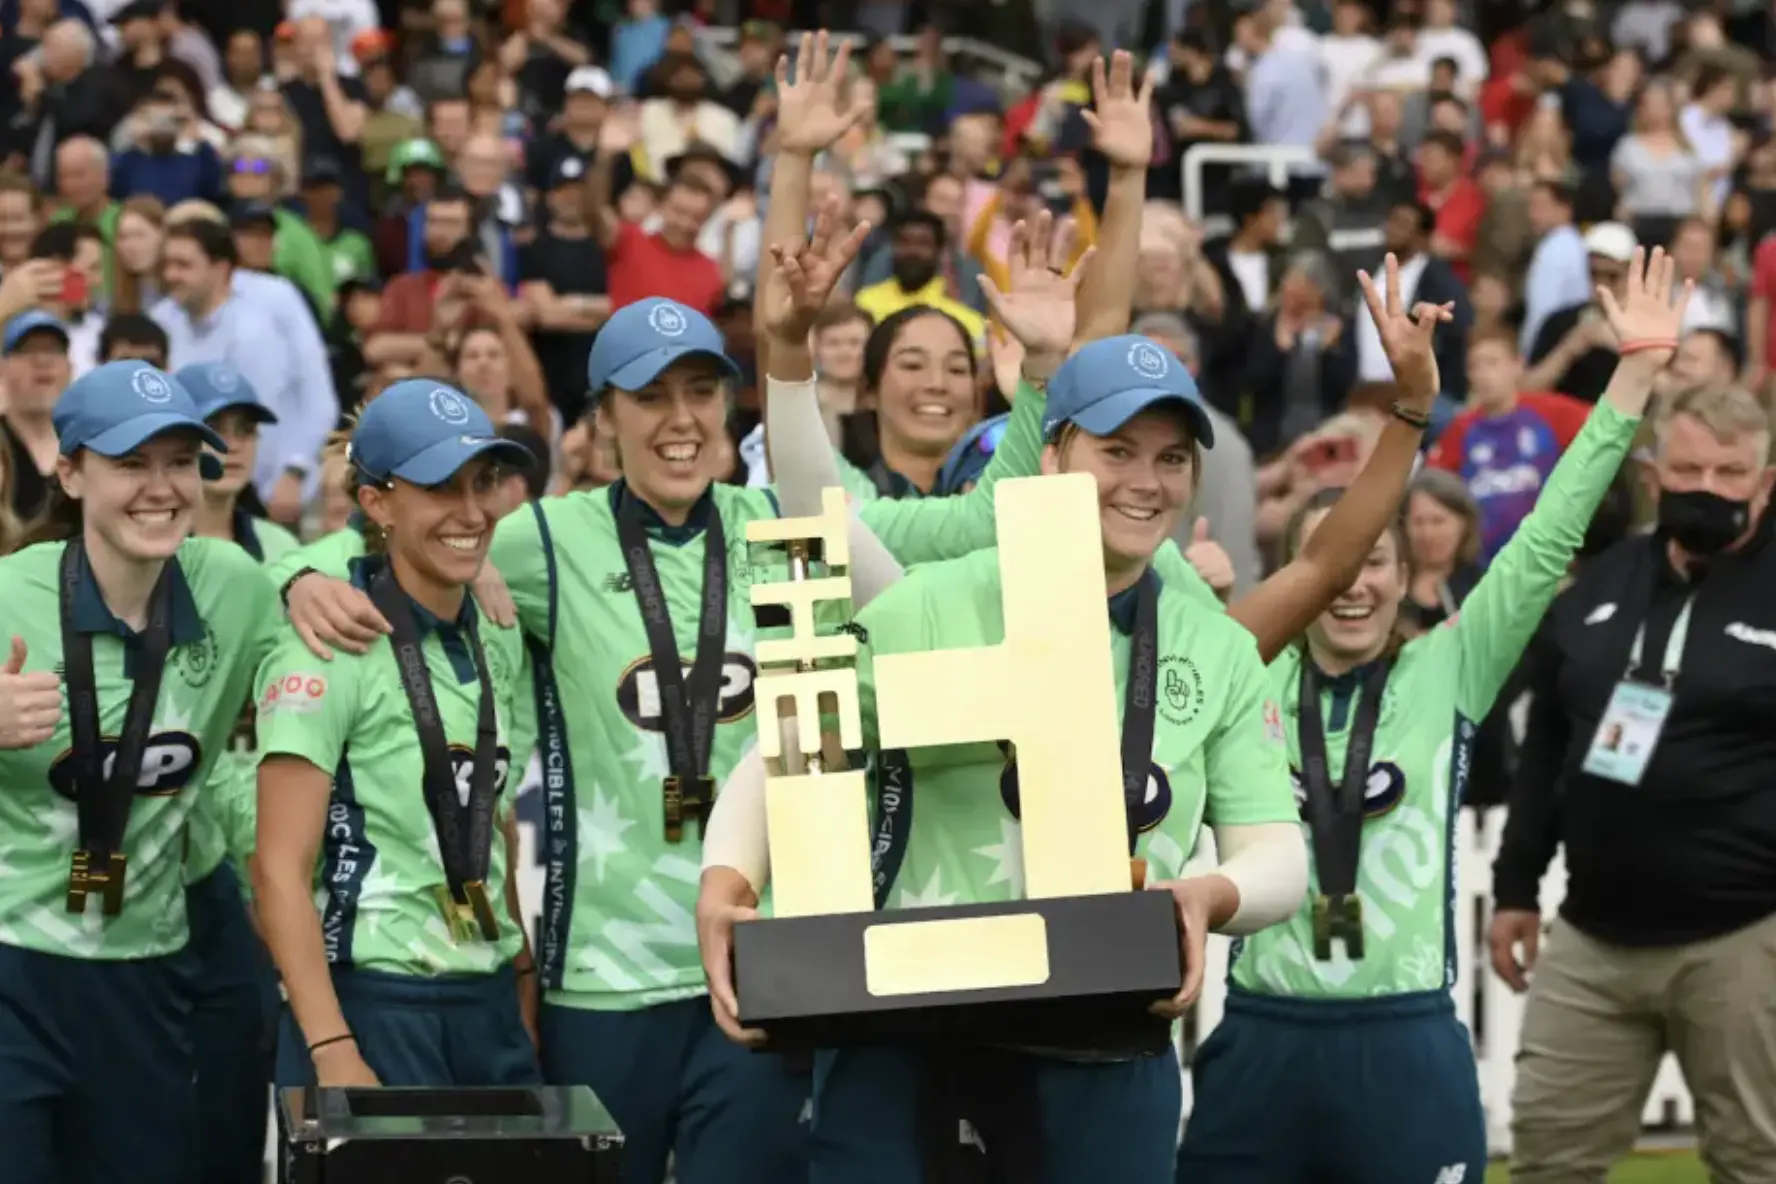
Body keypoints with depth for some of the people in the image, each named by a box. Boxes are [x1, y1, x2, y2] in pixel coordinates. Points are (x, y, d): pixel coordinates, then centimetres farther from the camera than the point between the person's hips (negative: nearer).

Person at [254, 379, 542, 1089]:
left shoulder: (496, 642, 10)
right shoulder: (330, 652, -11)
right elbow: (279, 872, -14)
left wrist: (525, 979, 12)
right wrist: (333, 1055, -20)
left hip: (492, 1005, 6)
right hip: (374, 1003, -6)